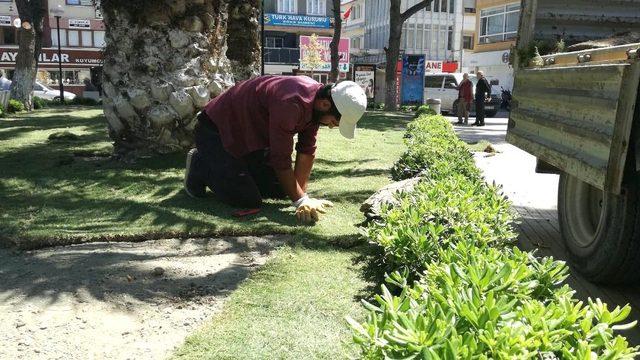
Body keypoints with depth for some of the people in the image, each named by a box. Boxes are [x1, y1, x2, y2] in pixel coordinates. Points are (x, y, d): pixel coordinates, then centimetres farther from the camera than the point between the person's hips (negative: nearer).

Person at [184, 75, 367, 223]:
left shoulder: (316, 100, -9)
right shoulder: (290, 104, -37)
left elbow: (307, 150, -4)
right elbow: (281, 160, -32)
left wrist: (302, 194, -9)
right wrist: (300, 200, -25)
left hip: (252, 135, 9)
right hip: (217, 130, -9)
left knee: (279, 189, 5)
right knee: (249, 201, -15)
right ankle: (201, 166, 6)